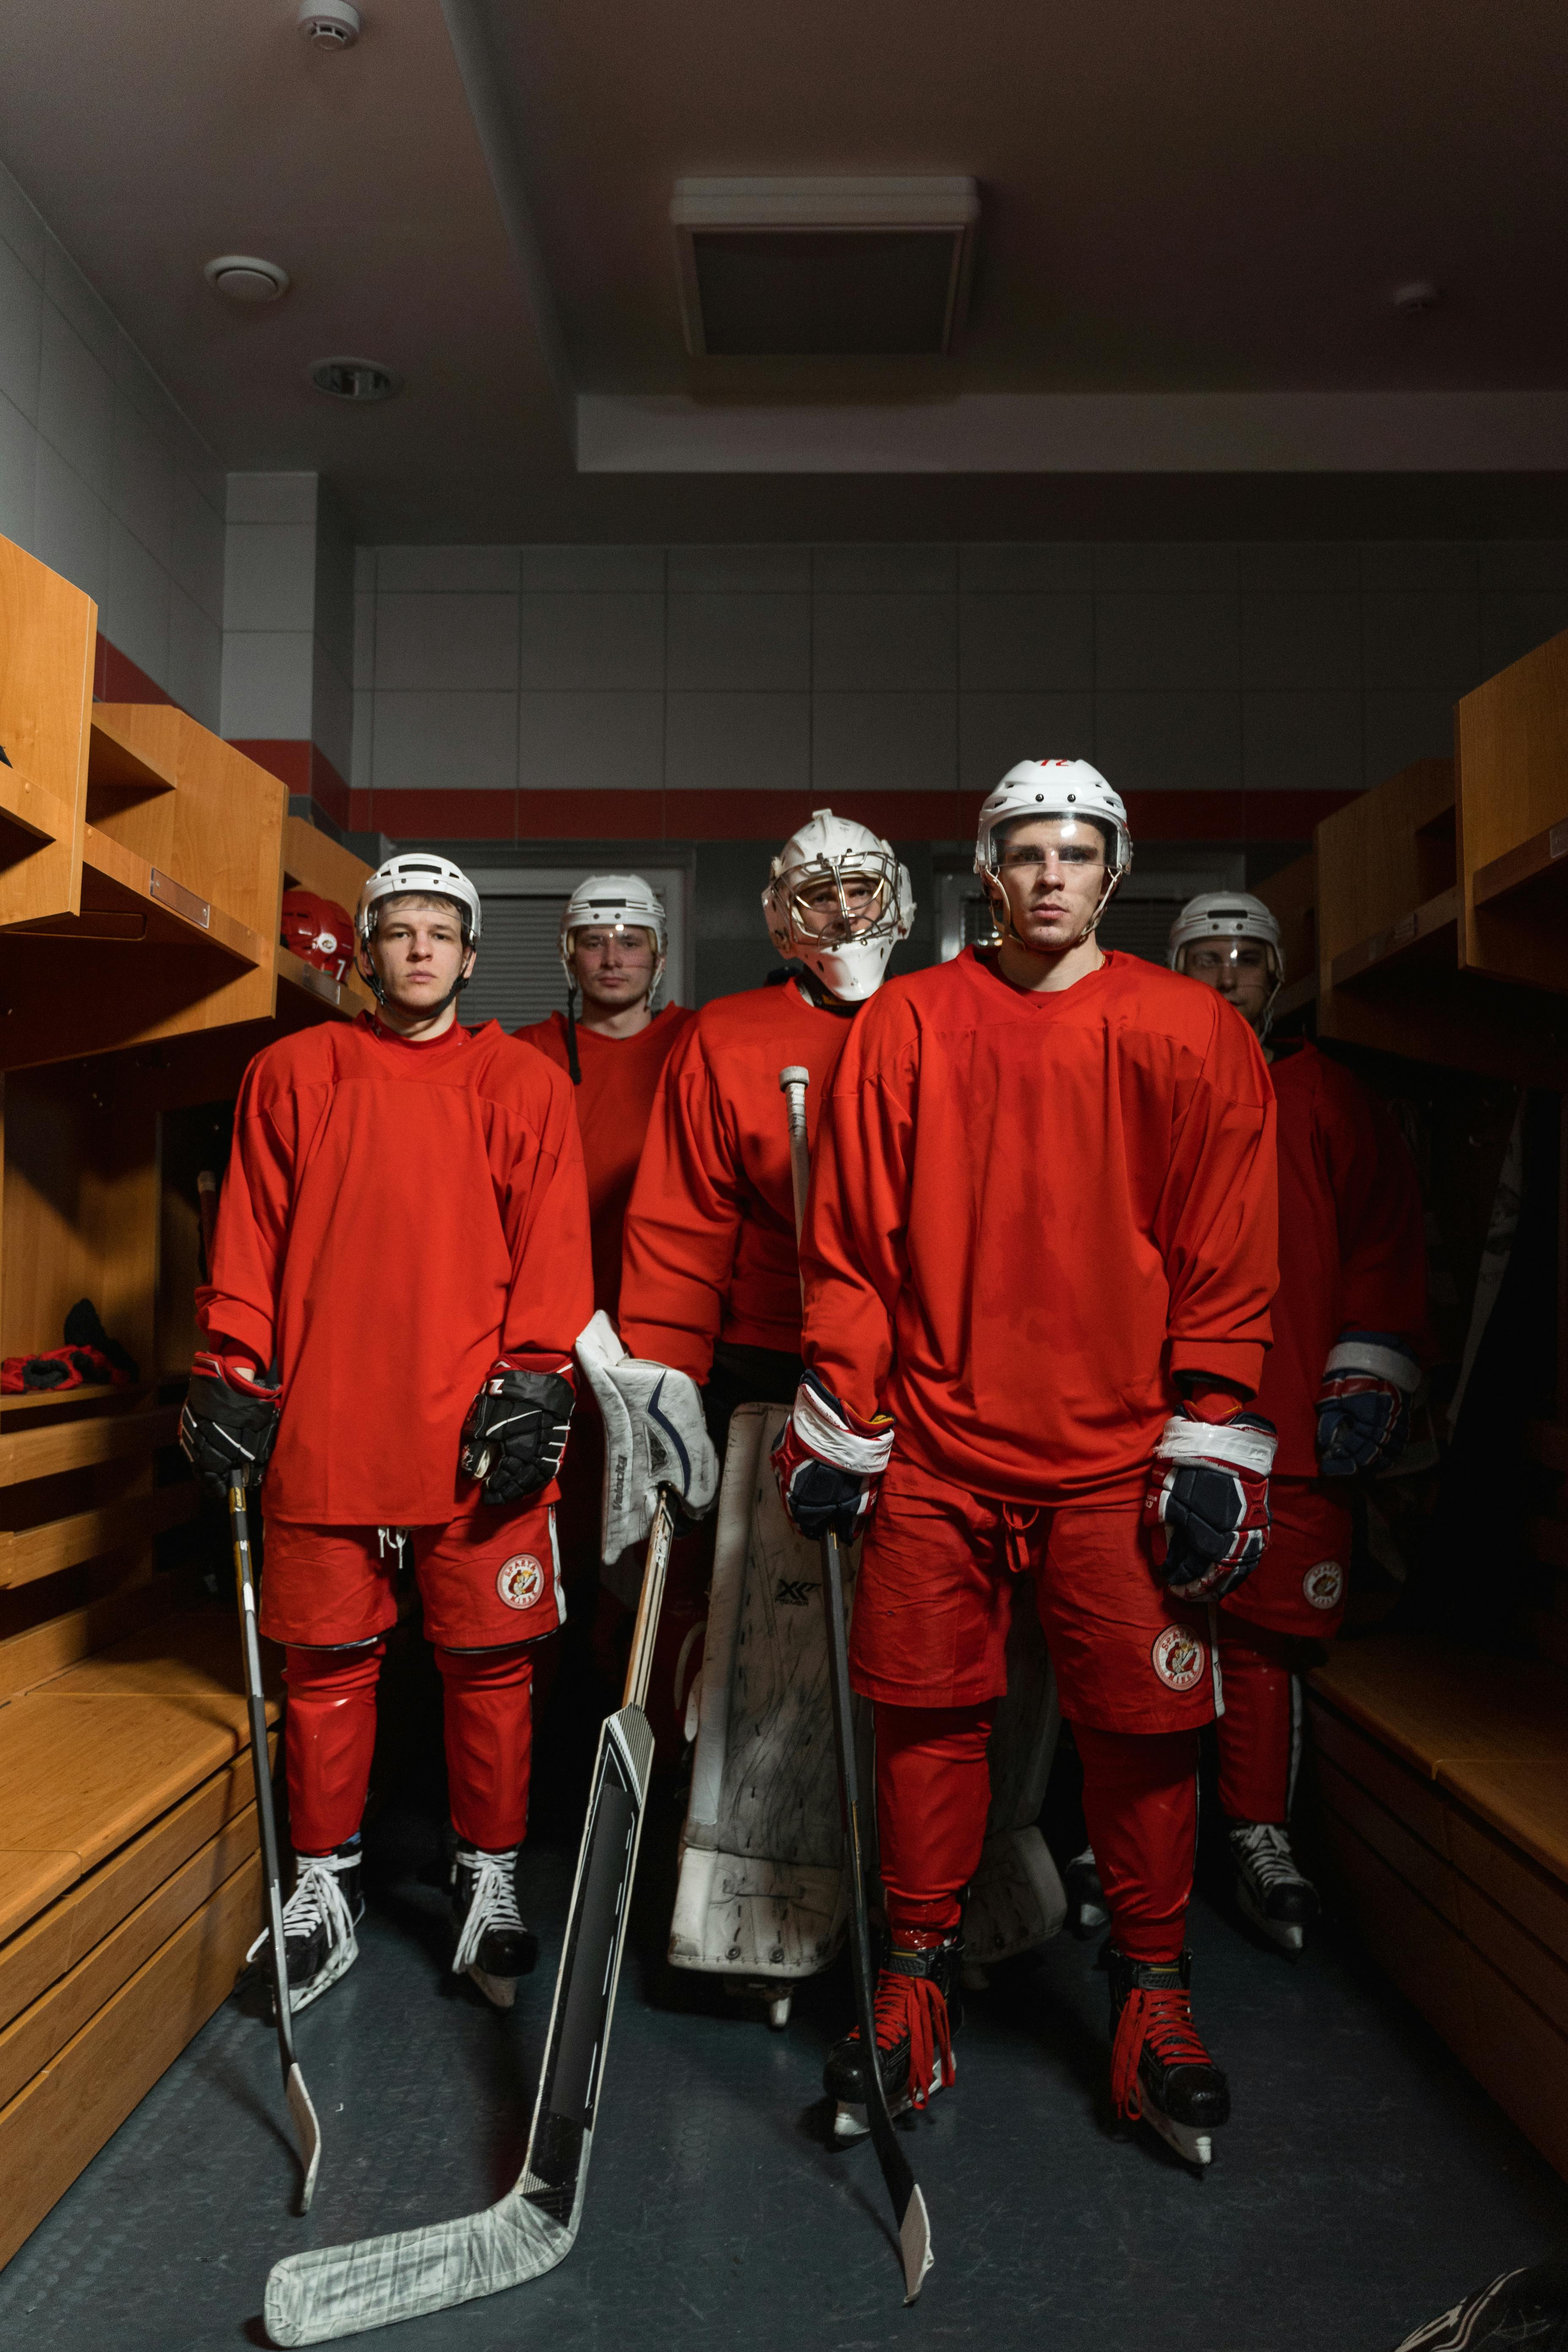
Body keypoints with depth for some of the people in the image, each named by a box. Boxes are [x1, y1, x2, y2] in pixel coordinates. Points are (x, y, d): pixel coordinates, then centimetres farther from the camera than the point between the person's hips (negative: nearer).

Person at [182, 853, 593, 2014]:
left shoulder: (525, 1083, 6)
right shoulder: (292, 1073, 10)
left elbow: (551, 1250, 1)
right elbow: (250, 1237, 9)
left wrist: (533, 1385, -7)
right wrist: (231, 1374, 2)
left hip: (475, 1435, -1)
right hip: (320, 1429, 1)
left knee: (490, 1666, 6)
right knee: (327, 1664, 10)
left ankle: (489, 1884, 25)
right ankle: (327, 1888, 29)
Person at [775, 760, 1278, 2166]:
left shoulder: (1191, 1037, 3)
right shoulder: (905, 1027, 4)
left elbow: (1228, 1259, 2)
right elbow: (850, 1241, 5)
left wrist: (1213, 1443, -4)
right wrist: (837, 1421, 2)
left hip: (1119, 1455, 0)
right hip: (936, 1446, 1)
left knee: (1143, 1725, 4)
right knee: (928, 1712, 8)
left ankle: (1155, 1996, 27)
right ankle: (917, 1991, 27)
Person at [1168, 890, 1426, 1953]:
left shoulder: (1334, 1103, 11)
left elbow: (1388, 1246, 10)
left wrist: (1367, 1385, 2)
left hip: (1290, 1426, 0)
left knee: (1264, 1633, 4)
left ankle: (1262, 1839, 20)